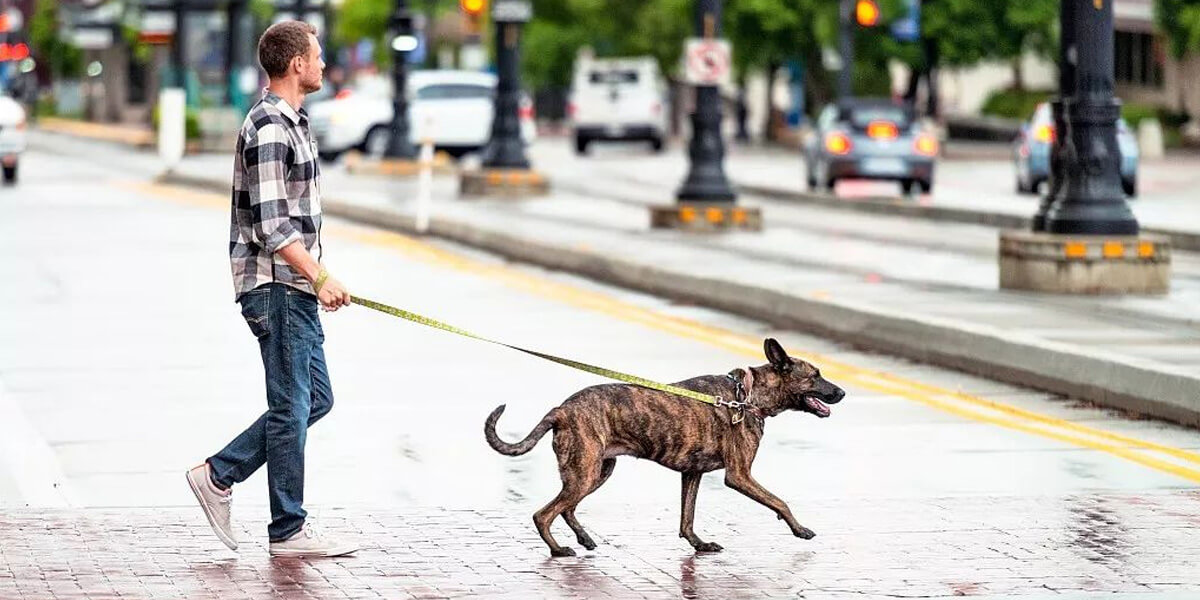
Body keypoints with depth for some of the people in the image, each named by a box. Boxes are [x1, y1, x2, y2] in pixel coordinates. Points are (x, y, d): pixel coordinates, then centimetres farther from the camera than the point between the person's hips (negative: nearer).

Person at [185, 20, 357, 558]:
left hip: (294, 289, 10)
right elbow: (271, 224, -22)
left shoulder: (289, 122, 16)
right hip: (277, 288, -10)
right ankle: (288, 530, 6)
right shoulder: (269, 128, -16)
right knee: (291, 407, -3)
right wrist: (319, 276, -23)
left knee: (315, 397, 14)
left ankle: (219, 476, 17)